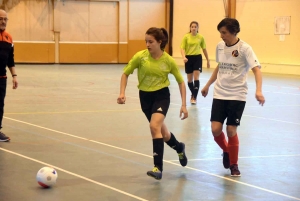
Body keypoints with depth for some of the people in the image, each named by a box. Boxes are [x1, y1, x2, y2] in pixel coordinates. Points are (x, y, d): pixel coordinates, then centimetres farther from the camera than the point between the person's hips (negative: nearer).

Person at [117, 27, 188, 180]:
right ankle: (179, 148, 49)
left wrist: (183, 105, -4)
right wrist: (122, 93, -12)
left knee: (154, 126, -27)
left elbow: (180, 81, -1)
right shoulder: (140, 56, -12)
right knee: (162, 132, 15)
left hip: (161, 95, -3)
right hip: (145, 96, 3)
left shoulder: (168, 60, -13)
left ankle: (158, 168, -23)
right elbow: (125, 73, 1)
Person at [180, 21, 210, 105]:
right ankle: (193, 94, 31)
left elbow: (204, 49, 10)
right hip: (189, 58, 1)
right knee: (190, 79, 10)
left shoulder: (201, 37, 0)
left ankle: (194, 97, -11)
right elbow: (182, 48, -6)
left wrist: (208, 60, 13)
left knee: (196, 78, -12)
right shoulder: (186, 37, -3)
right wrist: (184, 57, -24)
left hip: (197, 58, -1)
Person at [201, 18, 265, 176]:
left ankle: (234, 164, 16)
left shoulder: (244, 48, -12)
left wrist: (258, 90, -35)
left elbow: (256, 69, -20)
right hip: (220, 94, 4)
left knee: (231, 130, -6)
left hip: (237, 95, -4)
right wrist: (207, 85, 26)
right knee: (215, 129, -7)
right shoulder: (220, 46, 4)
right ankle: (226, 151, 25)